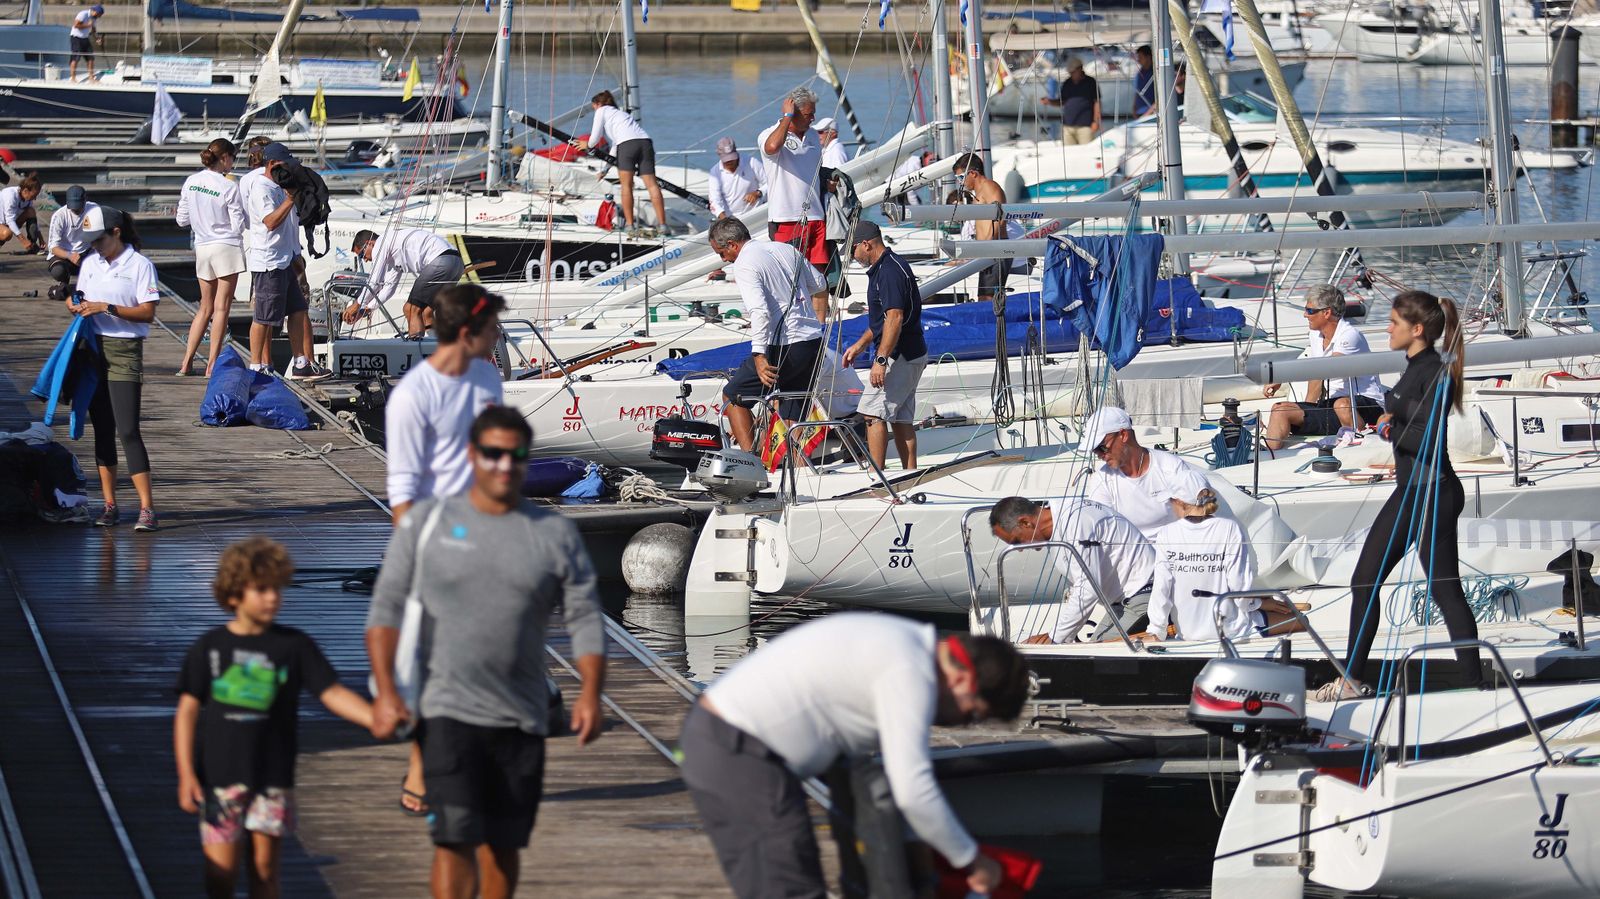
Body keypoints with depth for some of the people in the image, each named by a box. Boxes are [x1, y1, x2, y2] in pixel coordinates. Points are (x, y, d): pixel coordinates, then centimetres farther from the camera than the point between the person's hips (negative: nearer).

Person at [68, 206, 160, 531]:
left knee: (128, 430, -13)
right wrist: (75, 304, -2)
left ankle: (147, 507, -13)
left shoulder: (140, 265, -7)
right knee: (102, 429, 8)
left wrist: (107, 308, -20)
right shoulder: (90, 263, 11)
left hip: (124, 351, -6)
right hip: (92, 350, 6)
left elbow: (147, 312, -12)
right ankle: (109, 503, 13)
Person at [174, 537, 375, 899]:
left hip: (272, 777, 1)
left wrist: (377, 719, -21)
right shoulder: (210, 647, 1)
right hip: (219, 775, -1)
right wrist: (186, 774, -3)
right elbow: (187, 711, 3)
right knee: (222, 868, -1)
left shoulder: (294, 646, 1)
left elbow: (333, 693, -4)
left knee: (264, 866, 4)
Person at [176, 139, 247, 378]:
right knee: (221, 307, 0)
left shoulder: (190, 182, 2)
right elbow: (238, 226, -11)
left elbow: (182, 220, 7)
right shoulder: (229, 187, -13)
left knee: (206, 308, 16)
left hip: (202, 248, 5)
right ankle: (212, 365, -2)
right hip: (226, 247, -5)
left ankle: (186, 362, 11)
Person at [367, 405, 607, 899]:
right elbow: (386, 607, 2)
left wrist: (591, 693, -10)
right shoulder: (428, 522, 4)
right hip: (448, 713, -2)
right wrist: (385, 691, -9)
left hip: (521, 719, 2)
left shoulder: (555, 534, 7)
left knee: (503, 844, 11)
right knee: (455, 838, -14)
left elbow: (585, 617, 5)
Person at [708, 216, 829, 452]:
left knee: (733, 396, 8)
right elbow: (820, 286, 25)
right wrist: (818, 325, 33)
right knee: (794, 414, 16)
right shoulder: (785, 249, 14)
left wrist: (759, 356, -28)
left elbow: (760, 311, -25)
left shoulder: (744, 265, -11)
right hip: (813, 344, 8)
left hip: (783, 348, -8)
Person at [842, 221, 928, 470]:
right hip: (911, 355, 10)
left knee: (873, 412, -10)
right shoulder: (883, 268, 16)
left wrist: (881, 360, -26)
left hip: (899, 356, -10)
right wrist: (860, 344, 29)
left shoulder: (890, 271, -17)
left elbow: (895, 318, -25)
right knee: (901, 419, 9)